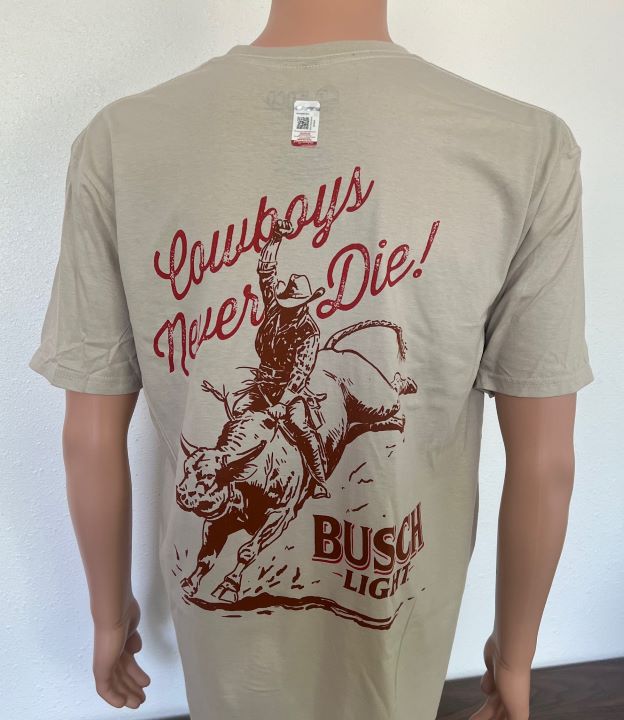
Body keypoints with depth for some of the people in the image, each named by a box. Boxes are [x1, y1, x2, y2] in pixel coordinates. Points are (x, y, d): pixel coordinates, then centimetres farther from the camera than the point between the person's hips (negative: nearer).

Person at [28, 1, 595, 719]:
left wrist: (110, 611, 6)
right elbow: (544, 462, -14)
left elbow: (91, 439, -12)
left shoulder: (118, 143, -19)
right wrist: (515, 650, 4)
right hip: (396, 619, 0)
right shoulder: (527, 151, -20)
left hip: (224, 610, 1)